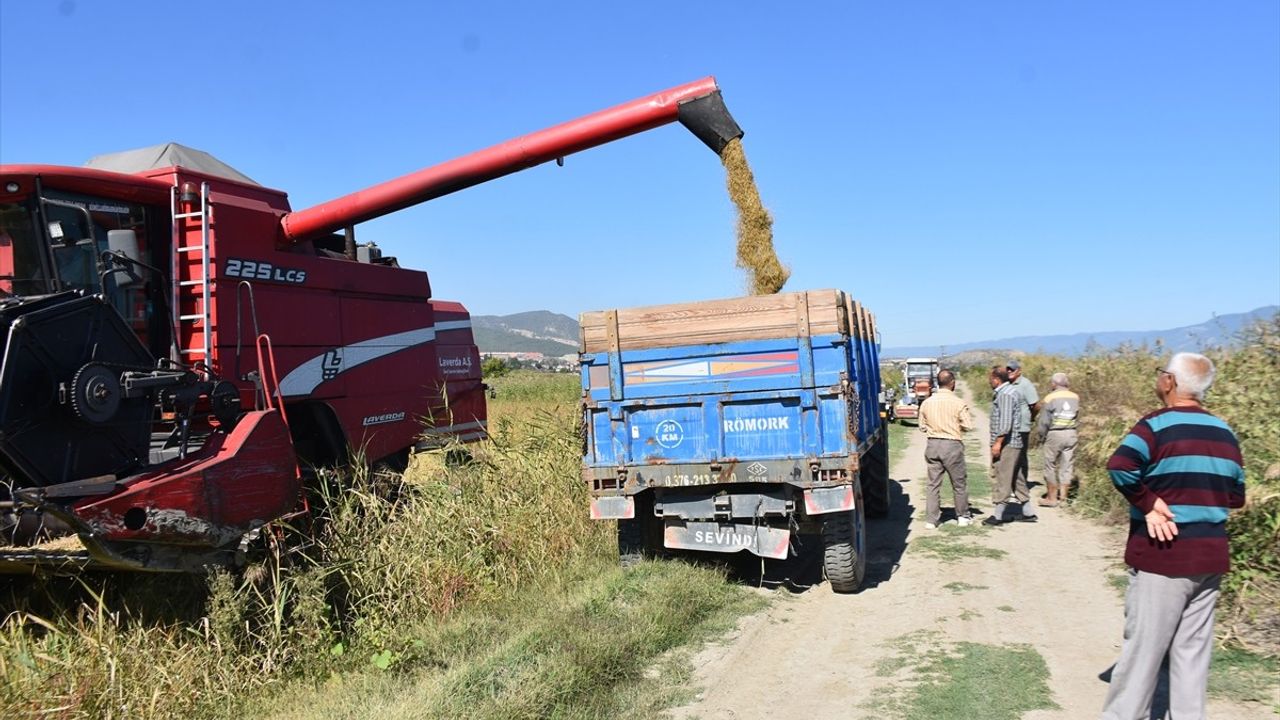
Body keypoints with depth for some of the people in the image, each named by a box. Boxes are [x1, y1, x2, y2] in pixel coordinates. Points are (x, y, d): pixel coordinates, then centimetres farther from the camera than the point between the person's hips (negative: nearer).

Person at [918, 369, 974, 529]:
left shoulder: (927, 402, 1)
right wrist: (955, 425, 10)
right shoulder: (958, 403, -11)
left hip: (932, 445, 3)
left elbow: (922, 427, 7)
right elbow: (968, 426, -9)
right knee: (959, 483, 13)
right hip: (952, 445, -3)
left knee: (933, 484, 8)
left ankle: (931, 519, 8)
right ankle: (962, 516, 23)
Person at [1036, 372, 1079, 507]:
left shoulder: (1050, 398, -8)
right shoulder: (1075, 397, 4)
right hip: (1071, 434, 4)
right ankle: (1063, 496, 12)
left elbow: (1044, 421, -7)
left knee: (1051, 466, 4)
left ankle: (1051, 498, 7)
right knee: (1067, 465, 9)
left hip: (1054, 435, -4)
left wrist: (1040, 435, 3)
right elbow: (1077, 418, 9)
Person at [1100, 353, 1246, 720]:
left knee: (1143, 646, 3)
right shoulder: (1224, 432, 9)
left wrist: (1148, 503, -16)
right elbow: (1236, 495, 15)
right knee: (1193, 650, 13)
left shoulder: (1158, 424, -12)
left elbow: (1120, 466, -29)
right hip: (1210, 555, 6)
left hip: (1163, 555, -6)